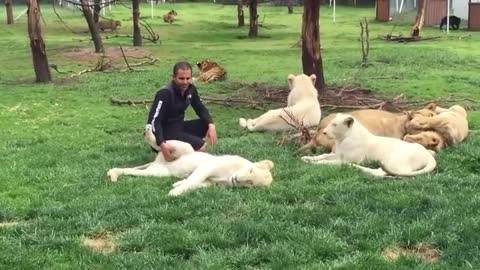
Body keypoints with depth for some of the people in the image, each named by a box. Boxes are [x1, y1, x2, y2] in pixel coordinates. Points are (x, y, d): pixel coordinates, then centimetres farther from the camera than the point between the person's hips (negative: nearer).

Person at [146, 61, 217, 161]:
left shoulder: (191, 89, -3)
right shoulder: (165, 94, -26)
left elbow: (200, 109, 9)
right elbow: (154, 120, -30)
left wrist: (211, 125, -11)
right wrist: (162, 144, -44)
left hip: (179, 126, 8)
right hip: (165, 131, -8)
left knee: (208, 125, -3)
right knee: (201, 146, -19)